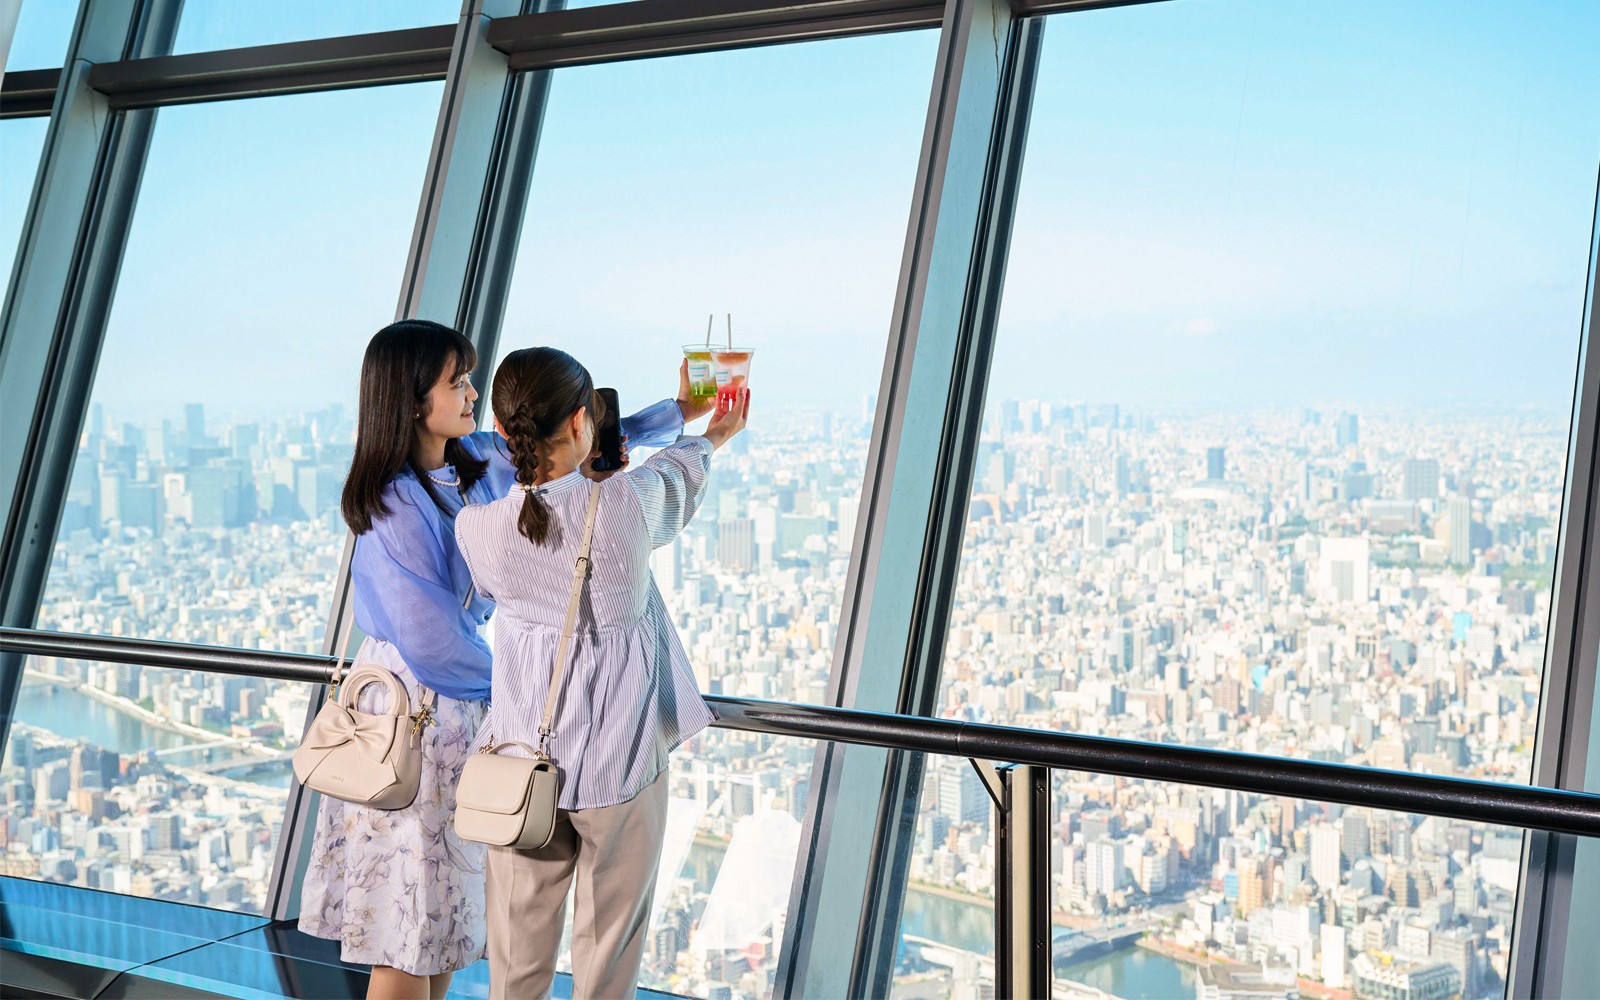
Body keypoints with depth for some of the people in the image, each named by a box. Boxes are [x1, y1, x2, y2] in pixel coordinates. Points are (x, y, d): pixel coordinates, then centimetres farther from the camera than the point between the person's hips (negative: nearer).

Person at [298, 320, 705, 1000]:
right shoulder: (395, 509, -22)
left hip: (468, 691, 8)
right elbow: (432, 643, -21)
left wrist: (677, 413, 5)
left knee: (448, 907, 16)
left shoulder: (480, 460, 0)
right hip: (417, 704, -8)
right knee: (411, 923, 3)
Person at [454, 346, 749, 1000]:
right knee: (608, 941, 15)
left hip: (522, 754, 3)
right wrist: (711, 437, 30)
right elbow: (674, 478, 6)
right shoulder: (627, 504, -19)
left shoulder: (476, 528, -12)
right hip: (620, 761, -2)